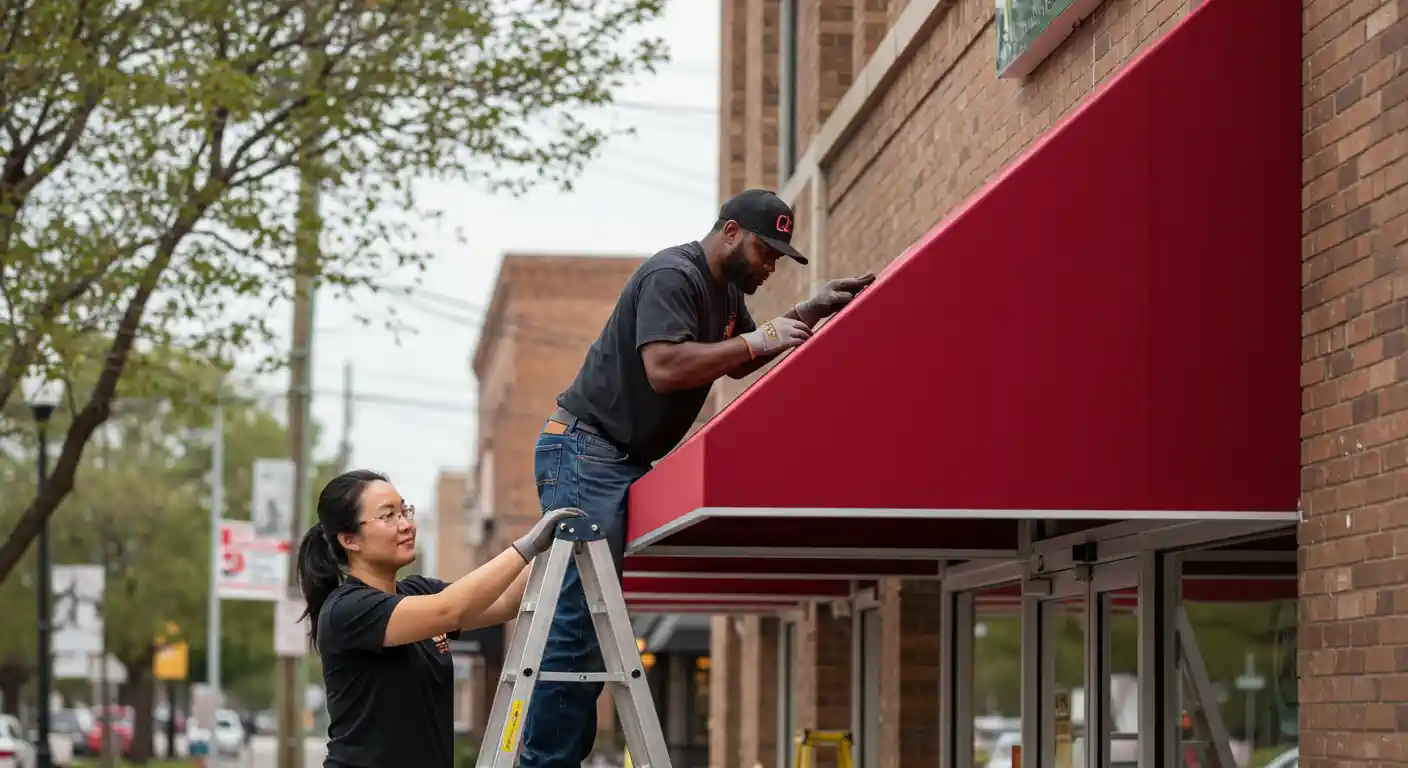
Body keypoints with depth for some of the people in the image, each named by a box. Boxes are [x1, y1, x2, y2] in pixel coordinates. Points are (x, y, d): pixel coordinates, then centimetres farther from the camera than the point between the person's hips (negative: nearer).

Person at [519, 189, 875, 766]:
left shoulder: (725, 290, 17)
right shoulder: (673, 276, -15)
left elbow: (736, 364, 27)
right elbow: (664, 366, -26)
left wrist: (810, 313, 15)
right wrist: (756, 341, -20)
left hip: (627, 460, 10)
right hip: (585, 453, -10)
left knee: (595, 625, 4)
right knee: (577, 621, -15)